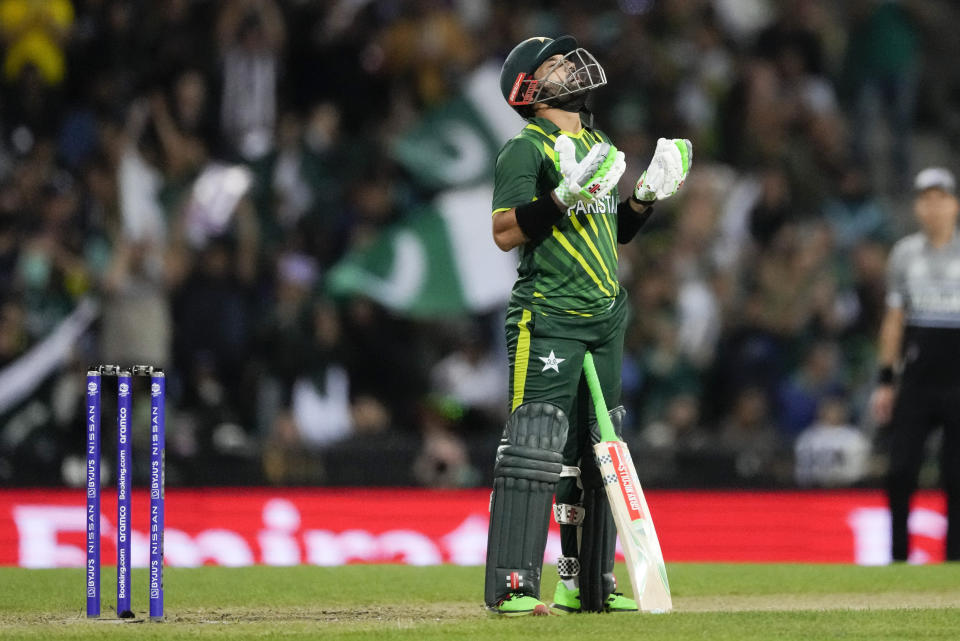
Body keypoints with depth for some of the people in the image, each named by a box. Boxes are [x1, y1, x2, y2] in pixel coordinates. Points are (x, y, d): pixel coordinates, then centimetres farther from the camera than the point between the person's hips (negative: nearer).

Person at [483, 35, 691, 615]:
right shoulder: (526, 149, -7)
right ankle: (513, 586, -14)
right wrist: (566, 197, -25)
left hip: (606, 319, 8)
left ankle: (588, 583, 16)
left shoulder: (600, 148, 18)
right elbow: (506, 233, -15)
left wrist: (649, 195, 10)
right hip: (548, 317, -8)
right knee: (536, 447, -13)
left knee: (596, 452, 10)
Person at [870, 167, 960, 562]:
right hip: (915, 381, 2)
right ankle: (897, 556, 2)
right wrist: (885, 381, 8)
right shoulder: (904, 254, 11)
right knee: (900, 472, -6)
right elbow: (893, 320, 13)